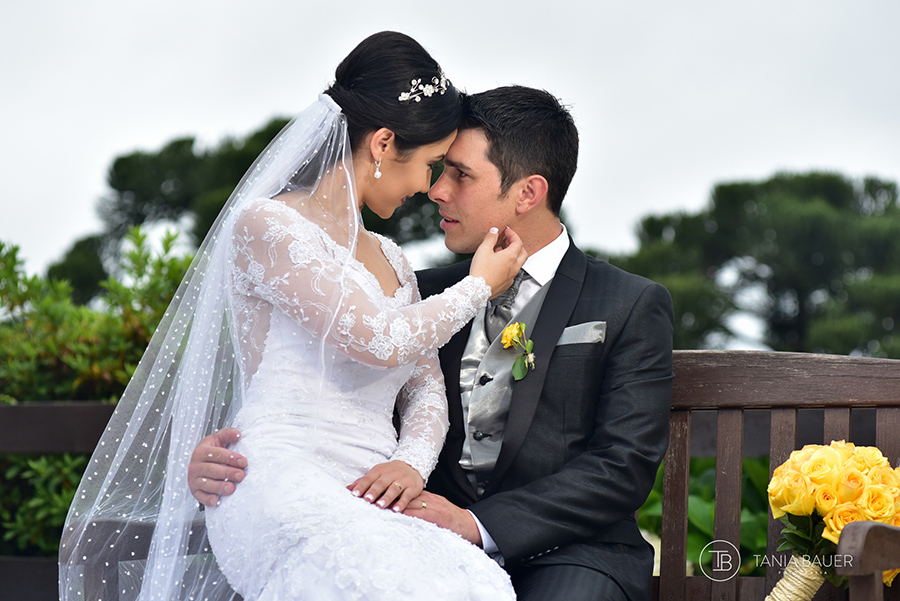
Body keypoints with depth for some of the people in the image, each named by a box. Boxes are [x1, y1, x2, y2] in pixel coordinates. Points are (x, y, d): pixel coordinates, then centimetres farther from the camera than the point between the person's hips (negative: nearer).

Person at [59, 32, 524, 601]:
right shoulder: (265, 224, 2)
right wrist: (479, 287, 8)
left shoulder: (390, 258, 27)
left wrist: (412, 462, -4)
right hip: (281, 486, -6)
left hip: (371, 501, 6)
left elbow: (426, 386, 19)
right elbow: (378, 341, -7)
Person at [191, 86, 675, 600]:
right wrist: (221, 457, -9)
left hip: (565, 556, -3)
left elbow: (624, 466, -7)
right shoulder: (426, 294, 16)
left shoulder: (634, 306, 3)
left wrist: (478, 523, -18)